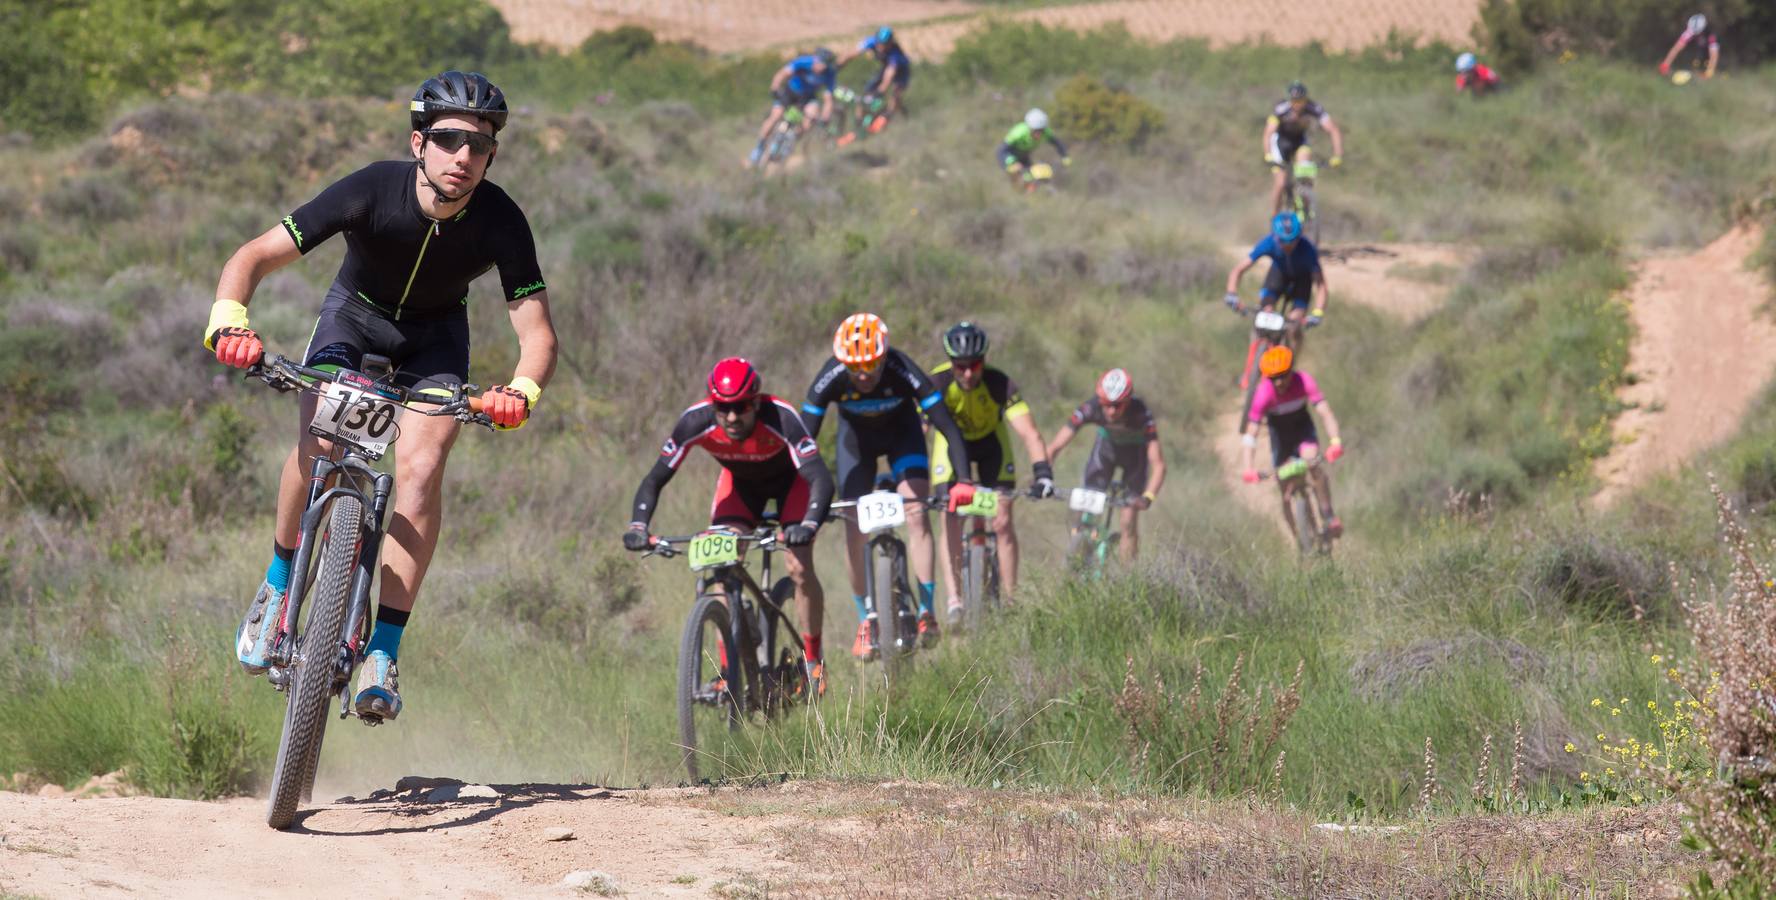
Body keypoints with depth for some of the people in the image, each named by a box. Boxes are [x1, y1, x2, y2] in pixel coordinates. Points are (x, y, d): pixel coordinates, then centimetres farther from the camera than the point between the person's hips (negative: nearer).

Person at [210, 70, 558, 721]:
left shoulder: (499, 221, -28)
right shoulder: (371, 192, -31)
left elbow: (537, 331, -25)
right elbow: (253, 258, -28)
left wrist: (521, 392, -47)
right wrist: (228, 321, -48)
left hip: (435, 336, 1)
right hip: (356, 312, -1)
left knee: (421, 469, -23)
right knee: (318, 447, -26)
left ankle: (382, 655, -19)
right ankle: (278, 586, 2)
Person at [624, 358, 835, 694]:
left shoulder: (780, 418, -40)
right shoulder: (696, 421, -33)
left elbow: (821, 478, -46)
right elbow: (655, 479, -27)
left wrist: (809, 525, -64)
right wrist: (638, 525, -44)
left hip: (790, 479, -2)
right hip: (740, 481, 3)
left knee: (799, 568, -17)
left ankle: (813, 660, 4)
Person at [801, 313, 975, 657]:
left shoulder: (903, 372, -37)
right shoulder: (831, 378, -34)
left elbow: (949, 427, -37)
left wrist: (963, 481, -48)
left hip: (902, 432, -1)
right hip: (856, 436, 1)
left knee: (915, 512, -19)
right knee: (855, 528, -7)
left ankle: (926, 612, -16)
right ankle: (866, 622, 6)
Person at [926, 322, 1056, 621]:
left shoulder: (999, 384, -34)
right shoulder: (937, 383, -32)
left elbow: (1029, 433, -40)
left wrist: (1042, 473, -53)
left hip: (991, 442, 0)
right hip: (952, 442, 0)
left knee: (1003, 522, -9)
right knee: (951, 519, -16)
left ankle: (1012, 600, 1)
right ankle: (954, 599, -19)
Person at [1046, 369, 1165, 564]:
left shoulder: (1141, 414, -38)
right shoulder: (1090, 409, -34)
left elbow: (1158, 464, -39)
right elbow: (1055, 446, -32)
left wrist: (1148, 496, -56)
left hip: (1135, 450, -2)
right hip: (1106, 446, 2)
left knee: (1129, 522, -8)